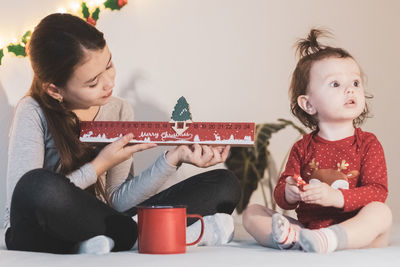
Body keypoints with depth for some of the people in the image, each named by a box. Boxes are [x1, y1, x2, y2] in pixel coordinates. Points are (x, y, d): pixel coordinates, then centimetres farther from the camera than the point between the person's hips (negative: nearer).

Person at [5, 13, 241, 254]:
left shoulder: (120, 112, 4)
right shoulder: (34, 114, -12)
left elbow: (117, 201, 0)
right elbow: (23, 199, -23)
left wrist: (173, 159, -13)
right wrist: (100, 166, -18)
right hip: (41, 240, -5)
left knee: (225, 185, -4)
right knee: (40, 185, -42)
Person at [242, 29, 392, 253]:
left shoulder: (368, 144, 1)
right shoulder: (303, 148, 9)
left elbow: (378, 192, -10)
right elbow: (280, 193, 6)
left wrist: (335, 197, -26)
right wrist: (288, 194, -20)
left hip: (352, 234, -3)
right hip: (306, 225, 3)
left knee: (380, 212, -30)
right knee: (252, 212, -9)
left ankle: (328, 239, -49)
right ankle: (291, 237, -40)